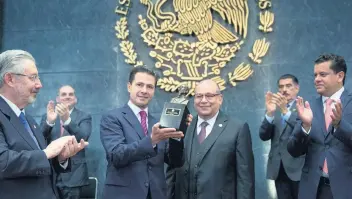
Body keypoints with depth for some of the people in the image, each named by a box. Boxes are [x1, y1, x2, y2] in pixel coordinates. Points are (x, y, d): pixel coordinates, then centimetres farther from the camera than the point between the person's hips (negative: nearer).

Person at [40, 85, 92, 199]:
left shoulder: (84, 117, 2)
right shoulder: (47, 116, 9)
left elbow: (83, 138, -16)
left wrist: (67, 119, -31)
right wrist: (49, 121, -24)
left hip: (72, 174, -2)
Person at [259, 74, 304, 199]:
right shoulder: (274, 110, 10)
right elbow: (263, 136, -1)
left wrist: (286, 111, -30)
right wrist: (269, 112, -16)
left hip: (298, 167, -4)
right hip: (278, 168, 4)